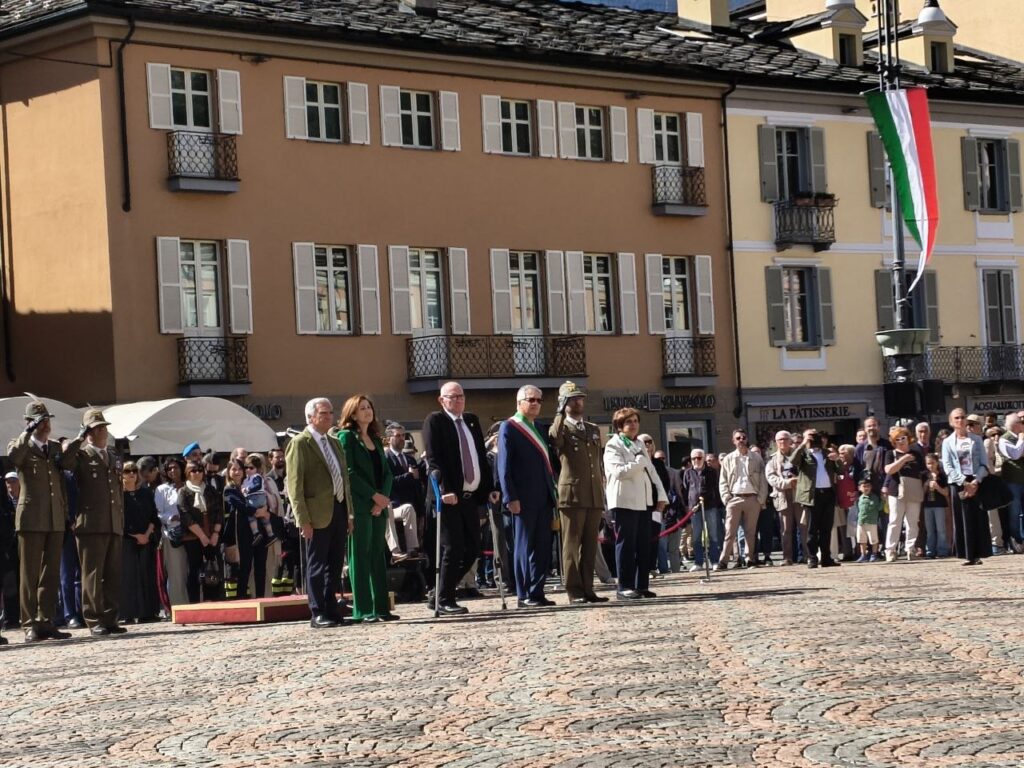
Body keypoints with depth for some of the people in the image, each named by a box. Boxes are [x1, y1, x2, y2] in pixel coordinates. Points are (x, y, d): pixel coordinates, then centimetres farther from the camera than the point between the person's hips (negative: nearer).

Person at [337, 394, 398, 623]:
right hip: (359, 505, -6)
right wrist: (374, 496, -14)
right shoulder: (346, 437, -2)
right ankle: (363, 610, -6)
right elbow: (349, 473, -11)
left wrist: (384, 497, -4)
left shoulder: (376, 439, 18)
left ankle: (381, 607, 8)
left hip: (379, 506, 6)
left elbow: (386, 473, 13)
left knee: (378, 556, 6)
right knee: (360, 556, -5)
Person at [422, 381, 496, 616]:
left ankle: (439, 596, 16)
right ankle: (444, 601, 6)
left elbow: (481, 457, 18)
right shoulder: (435, 421, -3)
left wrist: (489, 489, 9)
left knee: (472, 550, 6)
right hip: (450, 497, -7)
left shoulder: (472, 421, 17)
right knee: (453, 549, -6)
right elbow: (433, 459, -12)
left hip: (471, 496, 7)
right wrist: (445, 490, -22)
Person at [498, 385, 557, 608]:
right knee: (525, 546, -2)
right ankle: (524, 595, 2)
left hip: (543, 498, 7)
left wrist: (553, 492, 12)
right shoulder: (509, 428, -3)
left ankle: (537, 592, 10)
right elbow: (504, 466, -9)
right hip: (523, 499, -7)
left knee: (543, 547, 5)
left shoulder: (538, 429, 19)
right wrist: (511, 497, -16)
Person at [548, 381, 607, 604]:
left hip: (594, 496, 6)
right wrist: (560, 413, -12)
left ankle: (587, 588, 9)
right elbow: (555, 438, -23)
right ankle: (574, 590, -4)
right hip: (572, 494, -6)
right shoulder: (560, 429, 3)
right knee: (572, 544, -5)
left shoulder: (594, 430, 21)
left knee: (590, 545, 6)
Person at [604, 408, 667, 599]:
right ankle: (624, 587, -4)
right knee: (626, 545, -6)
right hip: (625, 502, -7)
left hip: (644, 502, 7)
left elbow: (651, 471, 18)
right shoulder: (613, 446, -2)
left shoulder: (640, 446, 22)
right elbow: (618, 471, -17)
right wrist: (640, 462, -10)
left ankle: (642, 585, 11)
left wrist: (661, 496, 8)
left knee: (644, 546, 6)